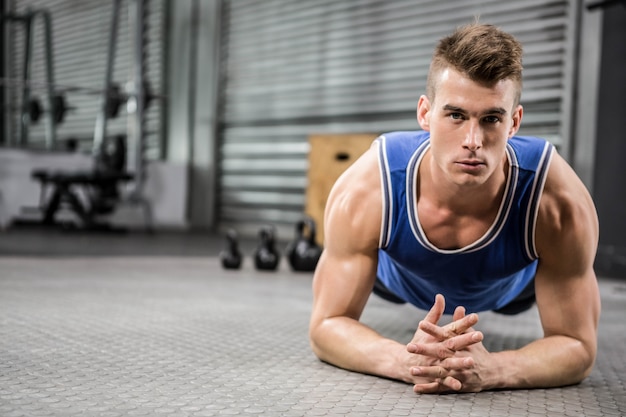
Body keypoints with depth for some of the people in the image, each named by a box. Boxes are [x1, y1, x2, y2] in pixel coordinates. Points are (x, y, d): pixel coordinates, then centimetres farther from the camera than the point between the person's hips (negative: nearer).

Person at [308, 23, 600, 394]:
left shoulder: (559, 204, -44)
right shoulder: (366, 192, -44)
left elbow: (578, 346, -34)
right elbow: (327, 325, -33)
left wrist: (492, 369, -57)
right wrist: (403, 360, -56)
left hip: (513, 285, 1)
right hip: (399, 276, 0)